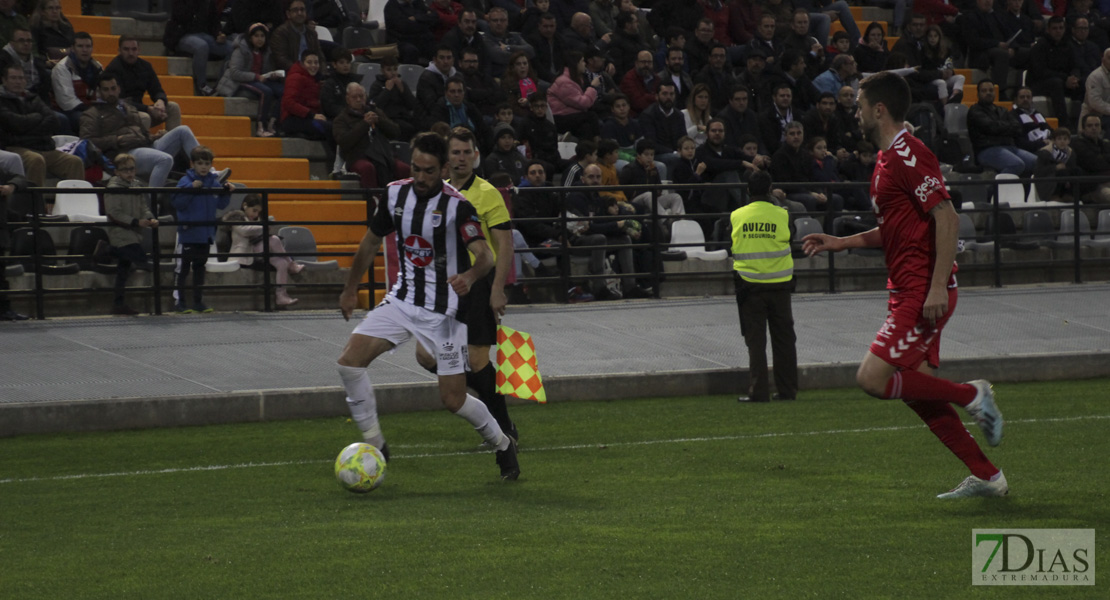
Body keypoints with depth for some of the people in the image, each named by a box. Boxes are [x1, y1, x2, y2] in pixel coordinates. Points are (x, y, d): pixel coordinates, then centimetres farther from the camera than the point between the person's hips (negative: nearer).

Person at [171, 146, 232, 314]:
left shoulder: (214, 182, 6)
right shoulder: (185, 181, -9)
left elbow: (220, 205, 9)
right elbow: (177, 203, -17)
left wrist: (226, 192, -7)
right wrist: (191, 188, -24)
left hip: (206, 233, 5)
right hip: (188, 233, -5)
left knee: (200, 268, 13)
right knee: (183, 268, -2)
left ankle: (198, 302, 19)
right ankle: (179, 302, 4)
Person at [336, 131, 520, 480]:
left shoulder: (457, 206, -17)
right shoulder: (396, 193, -1)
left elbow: (485, 255, -28)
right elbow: (372, 241, 15)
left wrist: (470, 276, -50)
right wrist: (350, 290, 20)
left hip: (444, 311, -5)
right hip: (403, 300, 5)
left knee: (453, 400, -4)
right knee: (350, 361, -14)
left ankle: (502, 445, 24)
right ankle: (374, 446, 0)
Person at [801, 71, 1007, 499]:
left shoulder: (908, 156, -14)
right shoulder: (889, 159, 17)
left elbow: (947, 219, -20)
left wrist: (937, 287, -25)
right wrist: (840, 243, 20)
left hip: (924, 293, -10)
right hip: (908, 292, 10)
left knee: (873, 378, -15)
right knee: (917, 393, 9)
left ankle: (972, 395, -4)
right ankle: (986, 476, 13)